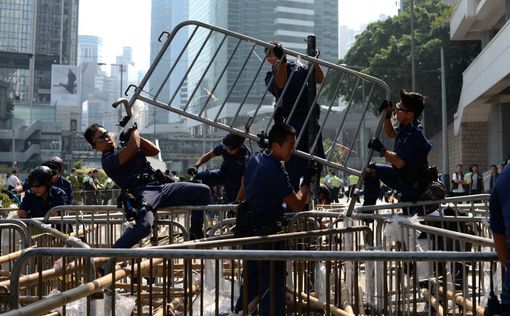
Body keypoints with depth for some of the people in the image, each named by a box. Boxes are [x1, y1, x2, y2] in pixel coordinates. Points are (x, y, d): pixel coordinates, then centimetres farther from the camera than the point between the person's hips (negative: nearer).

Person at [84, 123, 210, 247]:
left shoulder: (125, 147, 27)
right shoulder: (107, 160, 1)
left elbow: (155, 150, 24)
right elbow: (134, 147, -14)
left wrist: (135, 136, 16)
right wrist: (134, 130, 7)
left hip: (160, 186, 8)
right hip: (142, 191, -8)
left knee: (202, 191, -2)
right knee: (144, 225, -39)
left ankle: (196, 232, 11)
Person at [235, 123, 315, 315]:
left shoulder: (254, 160, 7)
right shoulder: (276, 172, -19)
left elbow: (244, 190, 22)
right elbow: (297, 205, -14)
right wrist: (306, 181, -3)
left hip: (250, 227, 9)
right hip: (268, 231, -9)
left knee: (252, 278, 20)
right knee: (273, 284, -3)